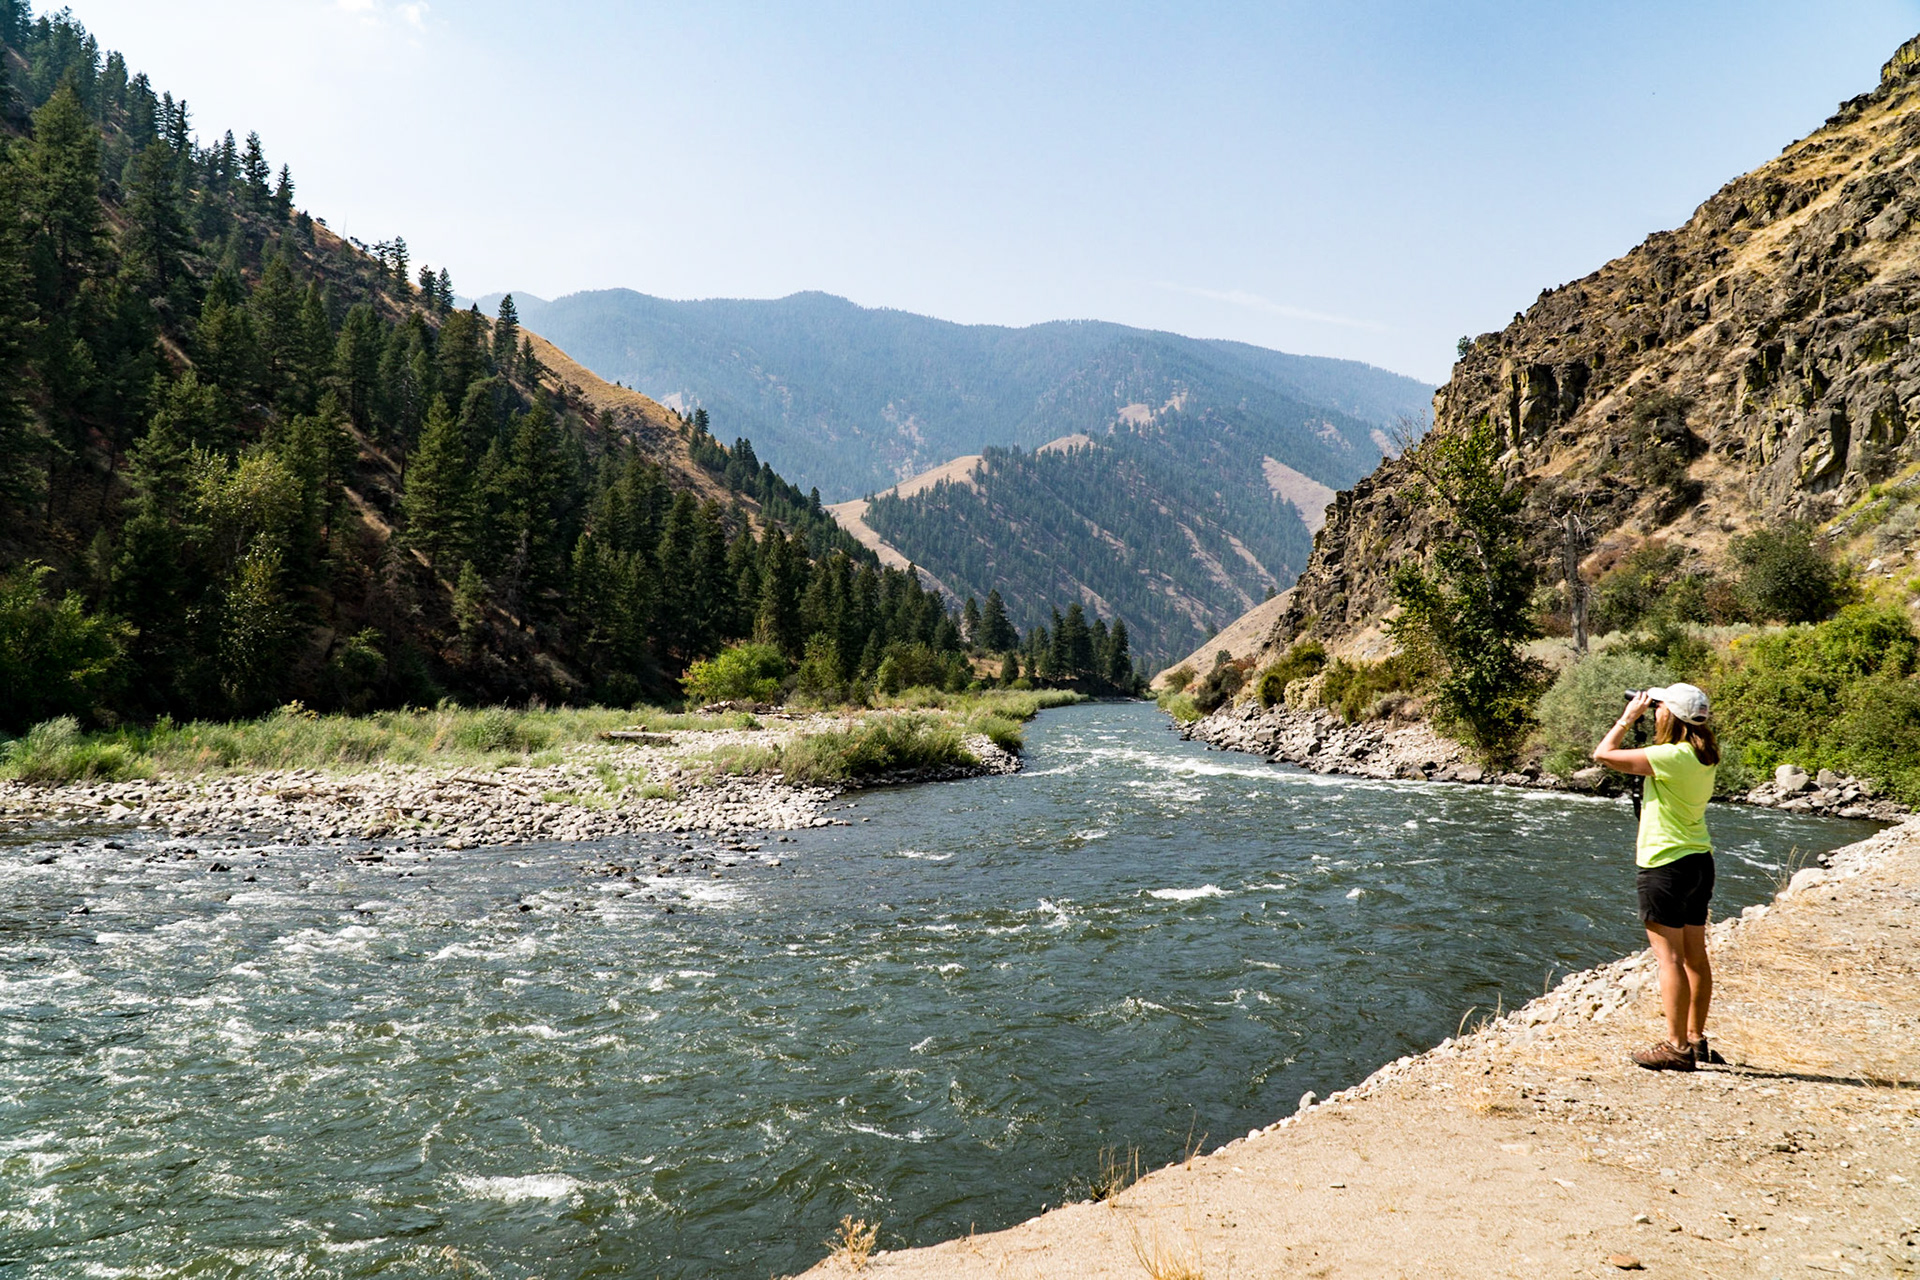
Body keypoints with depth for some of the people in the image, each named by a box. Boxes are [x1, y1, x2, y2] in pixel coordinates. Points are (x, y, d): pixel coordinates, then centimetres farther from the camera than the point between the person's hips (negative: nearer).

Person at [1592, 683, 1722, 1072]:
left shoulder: (1671, 756, -19)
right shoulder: (1703, 757, 6)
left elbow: (1603, 754, -17)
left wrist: (1629, 717, -5)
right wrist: (1638, 718, 14)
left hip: (1666, 865, -9)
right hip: (1699, 862, 9)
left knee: (1669, 956, -5)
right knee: (1695, 955, 14)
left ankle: (1677, 1047, -3)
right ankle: (1696, 1040, 23)